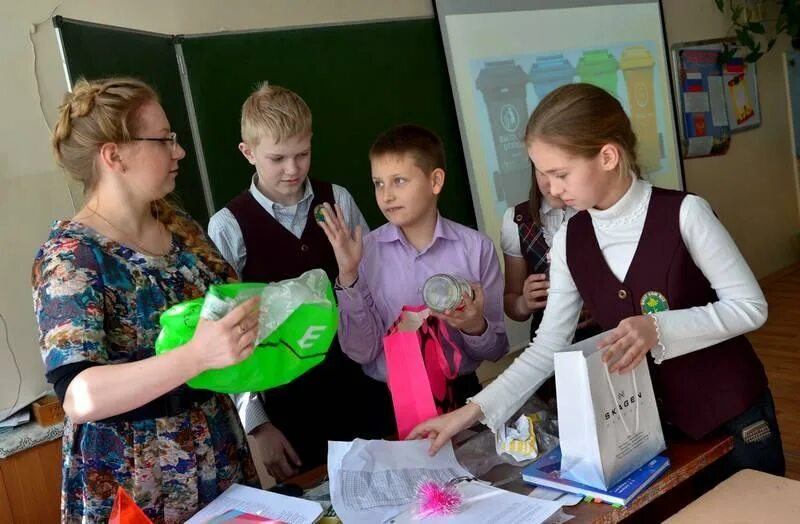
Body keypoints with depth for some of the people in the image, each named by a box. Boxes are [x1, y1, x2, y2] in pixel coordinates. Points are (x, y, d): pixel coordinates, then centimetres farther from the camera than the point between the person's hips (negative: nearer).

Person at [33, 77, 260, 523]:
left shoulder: (178, 224, 1)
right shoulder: (70, 256, -19)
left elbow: (232, 298, 12)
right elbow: (80, 397, -29)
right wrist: (197, 355, -42)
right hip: (131, 481, -6)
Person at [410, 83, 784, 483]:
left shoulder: (683, 213, -18)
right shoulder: (569, 242, -6)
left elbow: (749, 306, -14)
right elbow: (548, 347, -4)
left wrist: (659, 328, -29)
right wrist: (475, 410, -12)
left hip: (730, 410, -3)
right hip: (648, 420, 3)